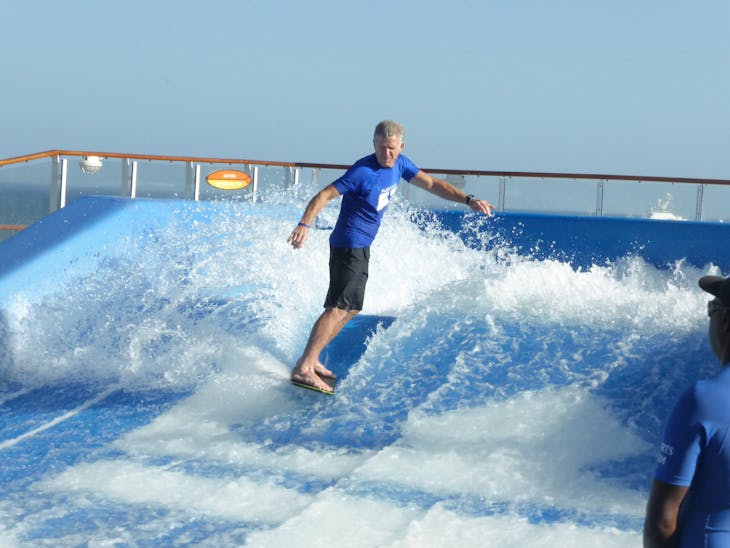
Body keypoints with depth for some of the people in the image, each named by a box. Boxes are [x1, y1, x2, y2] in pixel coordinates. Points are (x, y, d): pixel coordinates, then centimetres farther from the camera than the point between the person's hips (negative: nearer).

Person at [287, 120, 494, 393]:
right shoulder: (363, 172, -20)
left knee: (351, 308, 14)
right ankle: (303, 369, -21)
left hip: (362, 247, 9)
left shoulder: (399, 164, 4)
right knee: (338, 307, -17)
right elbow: (324, 195, -23)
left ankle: (311, 359, 18)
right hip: (348, 245, -9)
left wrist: (468, 200, 7)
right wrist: (305, 224, -38)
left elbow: (431, 184, 13)